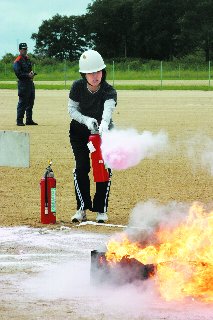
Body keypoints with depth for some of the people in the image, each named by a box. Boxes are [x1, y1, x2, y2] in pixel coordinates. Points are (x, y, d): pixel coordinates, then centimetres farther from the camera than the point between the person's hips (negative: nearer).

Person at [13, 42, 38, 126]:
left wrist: (32, 73, 1)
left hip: (30, 82, 9)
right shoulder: (17, 61, -9)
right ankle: (19, 120, -4)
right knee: (22, 103, -8)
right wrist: (28, 75, -21)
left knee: (30, 102, 13)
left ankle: (29, 120, 21)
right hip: (23, 83, -9)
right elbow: (18, 73, -16)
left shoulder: (28, 59, 16)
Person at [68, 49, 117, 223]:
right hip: (79, 131, 1)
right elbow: (72, 109, -15)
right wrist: (87, 120, -34)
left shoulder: (109, 91, -28)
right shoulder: (78, 87, -20)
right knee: (81, 168, -8)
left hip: (103, 131, -1)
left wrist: (104, 123, -68)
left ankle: (101, 209, 6)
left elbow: (108, 109, -47)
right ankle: (82, 208, 2)